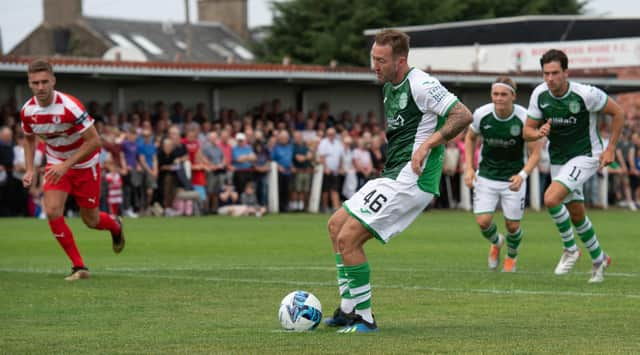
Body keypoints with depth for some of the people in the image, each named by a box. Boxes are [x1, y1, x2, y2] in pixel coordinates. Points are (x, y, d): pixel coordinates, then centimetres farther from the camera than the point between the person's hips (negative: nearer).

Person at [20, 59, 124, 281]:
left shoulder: (70, 107, -29)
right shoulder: (27, 111, -12)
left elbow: (94, 141, -26)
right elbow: (29, 139, 10)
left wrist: (66, 165, -30)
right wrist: (29, 170, -2)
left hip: (84, 164, -4)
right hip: (56, 164, 4)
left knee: (91, 221, 5)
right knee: (52, 212, -17)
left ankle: (115, 226, 44)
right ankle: (79, 267, -6)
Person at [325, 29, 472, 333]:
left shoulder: (420, 84, -14)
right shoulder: (389, 88, 15)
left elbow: (463, 116, -19)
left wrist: (428, 143, -23)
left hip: (410, 180, -11)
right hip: (392, 176, 11)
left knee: (348, 238, -14)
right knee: (336, 225, 15)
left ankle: (364, 318, -4)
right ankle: (348, 310, 18)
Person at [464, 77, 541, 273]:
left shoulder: (524, 118, -19)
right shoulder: (481, 114, -13)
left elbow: (535, 152, -12)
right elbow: (470, 138, 7)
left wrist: (522, 175, -28)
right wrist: (469, 168, -2)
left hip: (513, 178, -1)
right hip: (486, 176, 1)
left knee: (512, 226, 2)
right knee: (483, 221, -11)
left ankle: (511, 256, 37)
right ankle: (496, 243, 27)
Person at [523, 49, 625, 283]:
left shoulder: (586, 94, -22)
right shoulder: (539, 94, -9)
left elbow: (618, 113, -9)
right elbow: (527, 131, 0)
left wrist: (610, 149, -10)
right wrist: (538, 133, -24)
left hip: (585, 156, -6)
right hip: (558, 159, 6)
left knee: (551, 198, -25)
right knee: (576, 214, 15)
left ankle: (570, 249, -5)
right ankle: (599, 259, 36)